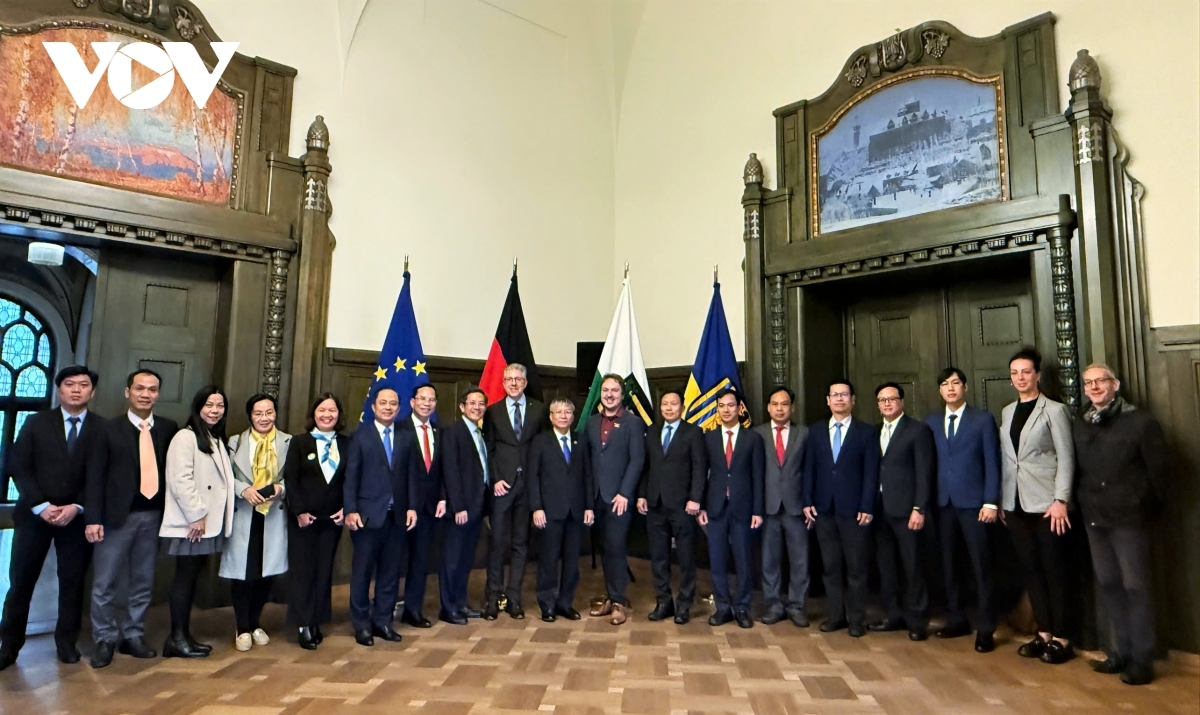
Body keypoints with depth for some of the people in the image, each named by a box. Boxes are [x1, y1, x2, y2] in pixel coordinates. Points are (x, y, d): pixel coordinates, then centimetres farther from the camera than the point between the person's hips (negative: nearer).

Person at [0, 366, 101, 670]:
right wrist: (41, 505, -12)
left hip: (78, 516, -1)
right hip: (35, 513, 1)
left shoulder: (103, 428, 0)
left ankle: (67, 641, 20)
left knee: (72, 582, 6)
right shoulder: (36, 422, 5)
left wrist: (77, 507, -12)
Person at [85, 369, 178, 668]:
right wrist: (93, 518, -10)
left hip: (153, 515, 2)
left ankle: (133, 636, 26)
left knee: (142, 582, 12)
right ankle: (105, 640, 22)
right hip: (117, 515, -2)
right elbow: (95, 476, -3)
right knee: (105, 583, 5)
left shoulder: (169, 428, 4)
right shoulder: (109, 429, -1)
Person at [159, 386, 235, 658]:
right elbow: (180, 480, -18)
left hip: (209, 523, 8)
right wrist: (196, 515, -19)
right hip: (190, 523, -8)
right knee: (185, 576, -2)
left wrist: (206, 517, 10)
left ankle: (184, 635, 17)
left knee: (193, 577, 11)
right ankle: (177, 638, 6)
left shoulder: (217, 440, 17)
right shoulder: (186, 437, -9)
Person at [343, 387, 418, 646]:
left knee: (391, 572, 9)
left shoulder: (406, 438, 8)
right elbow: (351, 475, -3)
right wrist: (350, 510, -10)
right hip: (368, 514, -3)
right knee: (363, 572, 7)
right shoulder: (360, 435, 1)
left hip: (398, 515, 3)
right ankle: (362, 625, 20)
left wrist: (411, 507, -1)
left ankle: (383, 621, 22)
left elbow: (411, 476, 7)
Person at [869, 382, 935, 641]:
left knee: (912, 566, 2)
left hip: (905, 509, -5)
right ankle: (894, 615, 22)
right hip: (880, 509, 5)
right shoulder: (875, 432, 13)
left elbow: (924, 472, -8)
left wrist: (919, 508, -14)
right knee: (885, 564, 10)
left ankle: (917, 620, 14)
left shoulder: (918, 430, -3)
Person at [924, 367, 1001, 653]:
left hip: (973, 502, -3)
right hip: (942, 503, 3)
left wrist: (990, 502, -9)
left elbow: (992, 463, -3)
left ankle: (986, 628, 9)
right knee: (948, 563, 9)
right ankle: (956, 619, 22)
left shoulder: (983, 419, 1)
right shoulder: (931, 422, 10)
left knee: (980, 565, 0)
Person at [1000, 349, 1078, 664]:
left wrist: (1061, 500, -15)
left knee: (1056, 571, 3)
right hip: (1016, 504, 5)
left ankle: (1062, 639, 14)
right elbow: (1004, 459, 11)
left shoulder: (1054, 410, -3)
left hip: (1047, 504, -5)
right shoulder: (1007, 412, 12)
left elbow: (1066, 459, -8)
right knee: (1031, 570, 10)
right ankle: (1044, 633, 21)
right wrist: (1002, 501, 9)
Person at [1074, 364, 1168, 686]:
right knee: (1108, 584, 12)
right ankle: (1120, 652, 24)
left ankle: (1141, 660, 12)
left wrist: (1151, 508, -2)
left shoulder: (1140, 421, -6)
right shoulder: (1080, 425, 6)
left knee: (1136, 586, 2)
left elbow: (1158, 468, -5)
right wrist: (1083, 503, 5)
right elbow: (1077, 468, 9)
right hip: (1094, 517, 5)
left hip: (1129, 516, -5)